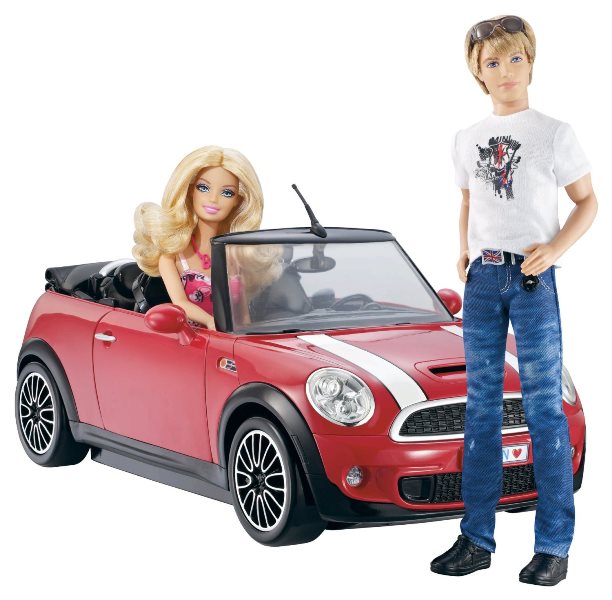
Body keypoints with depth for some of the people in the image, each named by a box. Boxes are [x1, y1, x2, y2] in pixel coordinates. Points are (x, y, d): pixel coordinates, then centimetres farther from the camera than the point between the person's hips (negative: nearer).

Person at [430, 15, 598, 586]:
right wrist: (464, 252, 6)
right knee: (481, 405, 7)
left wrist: (554, 248, -12)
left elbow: (587, 202, 3)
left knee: (543, 406, -4)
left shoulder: (554, 133, -1)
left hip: (532, 277, -4)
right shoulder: (467, 139, 12)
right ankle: (476, 539, 12)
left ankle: (554, 546, 0)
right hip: (482, 278, 5)